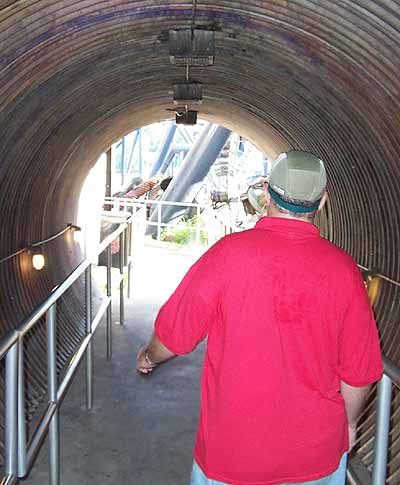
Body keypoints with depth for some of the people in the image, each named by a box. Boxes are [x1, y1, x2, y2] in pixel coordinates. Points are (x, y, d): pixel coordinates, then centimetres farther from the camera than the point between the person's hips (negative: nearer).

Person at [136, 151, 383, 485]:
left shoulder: (229, 252, -18)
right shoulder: (343, 268, -11)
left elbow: (173, 335, -9)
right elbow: (360, 372, -4)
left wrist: (149, 357, 13)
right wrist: (349, 422, 15)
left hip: (231, 448, -1)